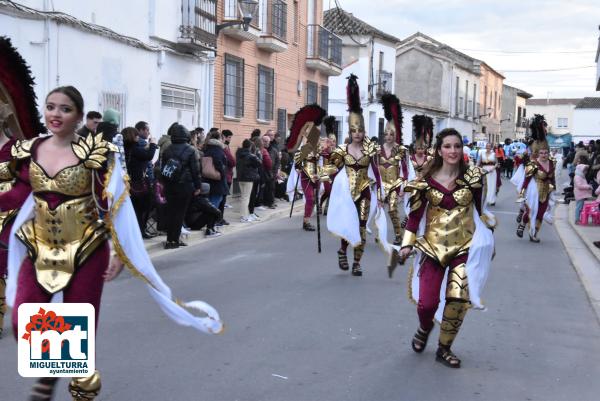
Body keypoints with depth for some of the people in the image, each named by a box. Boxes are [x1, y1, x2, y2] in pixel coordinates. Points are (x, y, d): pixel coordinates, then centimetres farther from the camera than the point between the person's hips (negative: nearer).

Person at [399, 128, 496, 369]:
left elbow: (479, 211, 7)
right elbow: (415, 214, 0)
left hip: (465, 247, 1)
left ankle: (444, 349, 17)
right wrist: (407, 244, -5)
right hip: (433, 246, 0)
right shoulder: (426, 180, -4)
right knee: (427, 302, -6)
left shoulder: (473, 177, -2)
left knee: (458, 300, -6)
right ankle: (424, 328, 32)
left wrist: (486, 238, 9)